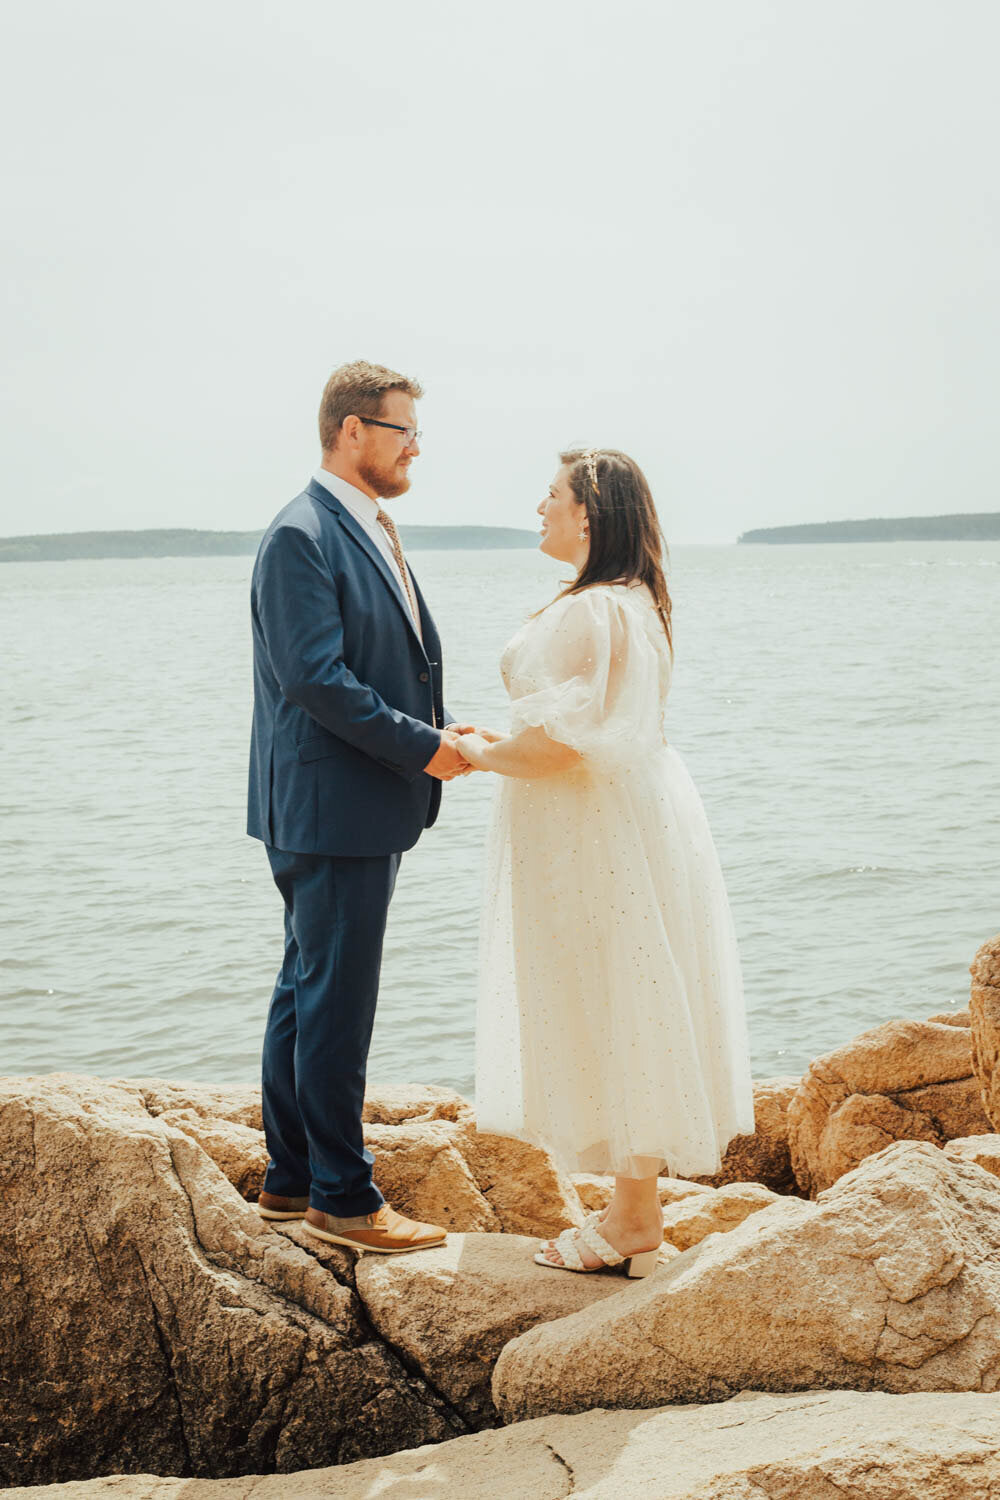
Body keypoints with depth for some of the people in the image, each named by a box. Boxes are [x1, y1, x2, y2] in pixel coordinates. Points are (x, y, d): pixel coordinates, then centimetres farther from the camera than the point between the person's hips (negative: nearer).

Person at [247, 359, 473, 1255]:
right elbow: (315, 677, -22)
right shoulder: (302, 536, -15)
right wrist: (422, 745, -17)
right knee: (336, 1004, -2)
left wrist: (435, 733, 4)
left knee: (309, 994, 16)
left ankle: (292, 1179, 27)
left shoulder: (371, 532, 16)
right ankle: (341, 1198, 7)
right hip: (329, 807, -10)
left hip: (366, 809, 10)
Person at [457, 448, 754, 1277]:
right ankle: (638, 1208, 23)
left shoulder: (586, 614, -20)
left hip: (597, 834, -10)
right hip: (636, 807, 10)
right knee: (631, 1017, 14)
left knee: (613, 1015, -1)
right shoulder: (637, 603, 12)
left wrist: (479, 752, -9)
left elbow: (556, 745, -25)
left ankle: (633, 1221, 9)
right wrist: (511, 742, 16)